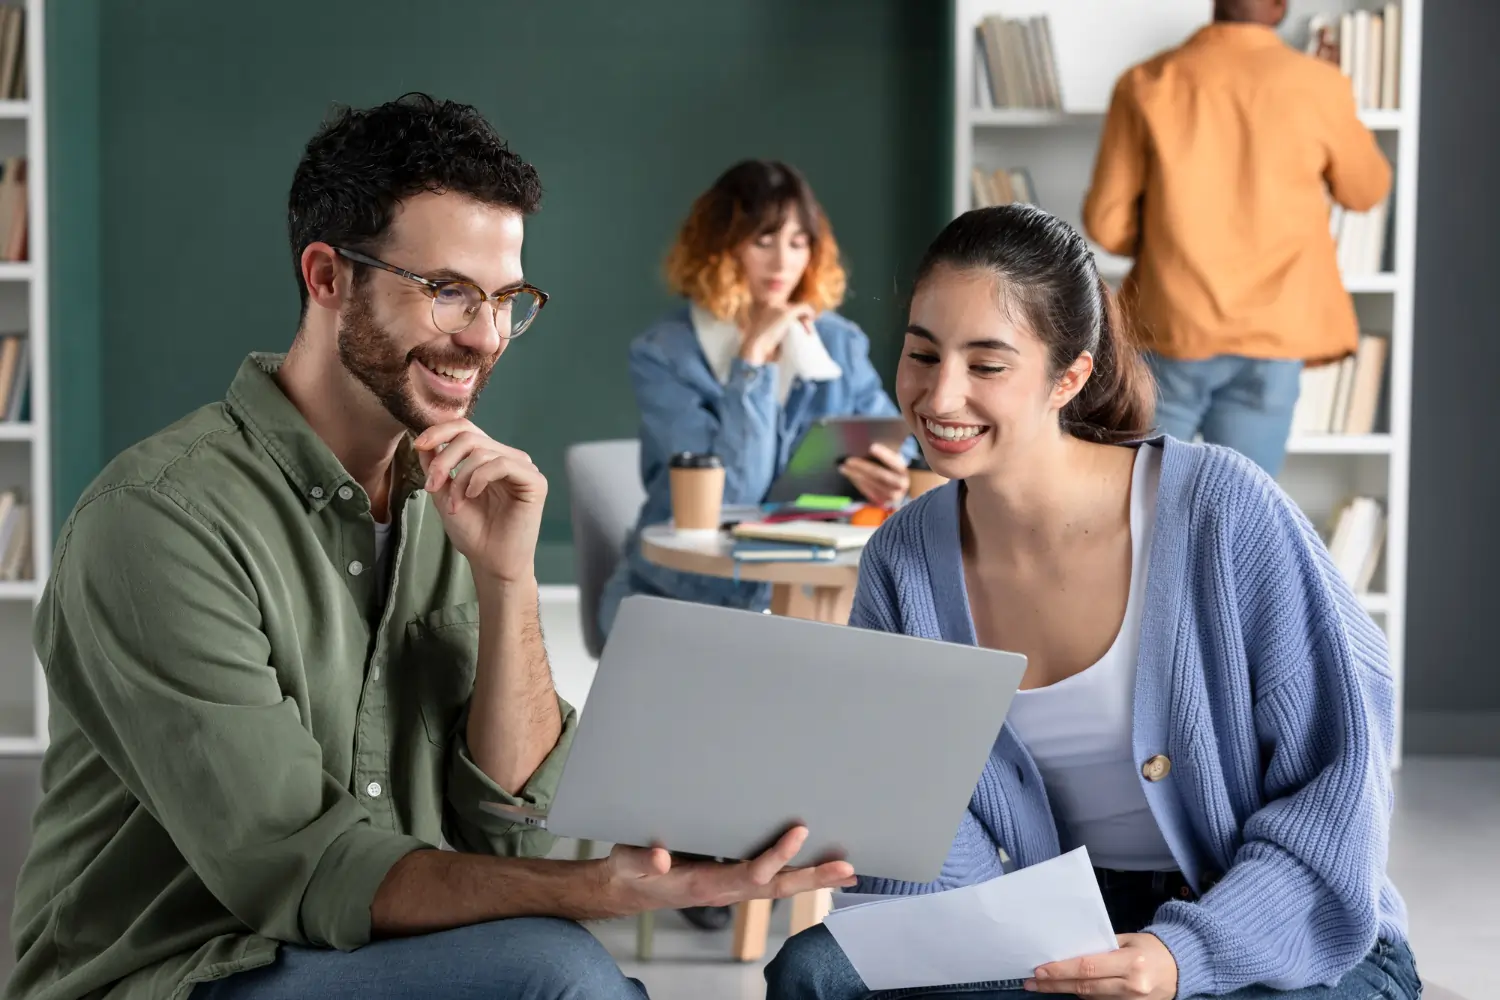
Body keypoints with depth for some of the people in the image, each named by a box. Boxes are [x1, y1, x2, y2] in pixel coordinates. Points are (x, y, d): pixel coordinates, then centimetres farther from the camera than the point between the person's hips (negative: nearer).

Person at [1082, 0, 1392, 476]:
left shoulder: (1146, 84, -4)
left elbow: (1106, 221, -2)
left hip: (1169, 332, 0)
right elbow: (1366, 191, 13)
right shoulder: (1316, 85, -5)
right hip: (1268, 338, 0)